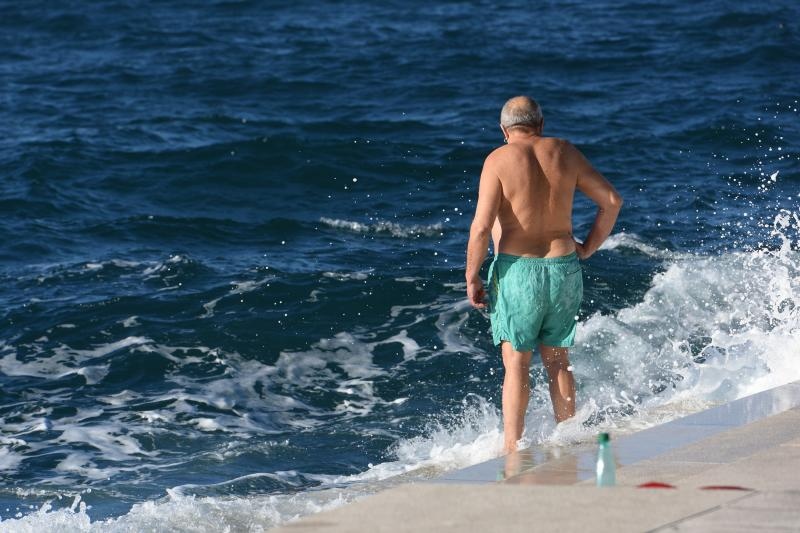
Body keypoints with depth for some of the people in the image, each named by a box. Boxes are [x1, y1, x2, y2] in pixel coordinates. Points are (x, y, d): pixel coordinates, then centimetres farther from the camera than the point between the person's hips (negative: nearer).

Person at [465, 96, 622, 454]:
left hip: (517, 268, -4)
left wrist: (471, 278, -4)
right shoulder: (565, 153, 5)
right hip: (564, 268, 4)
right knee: (558, 362, 14)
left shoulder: (499, 160, -7)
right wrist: (587, 248, 16)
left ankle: (512, 448, -3)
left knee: (516, 363, 1)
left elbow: (482, 226, -14)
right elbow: (612, 200, 6)